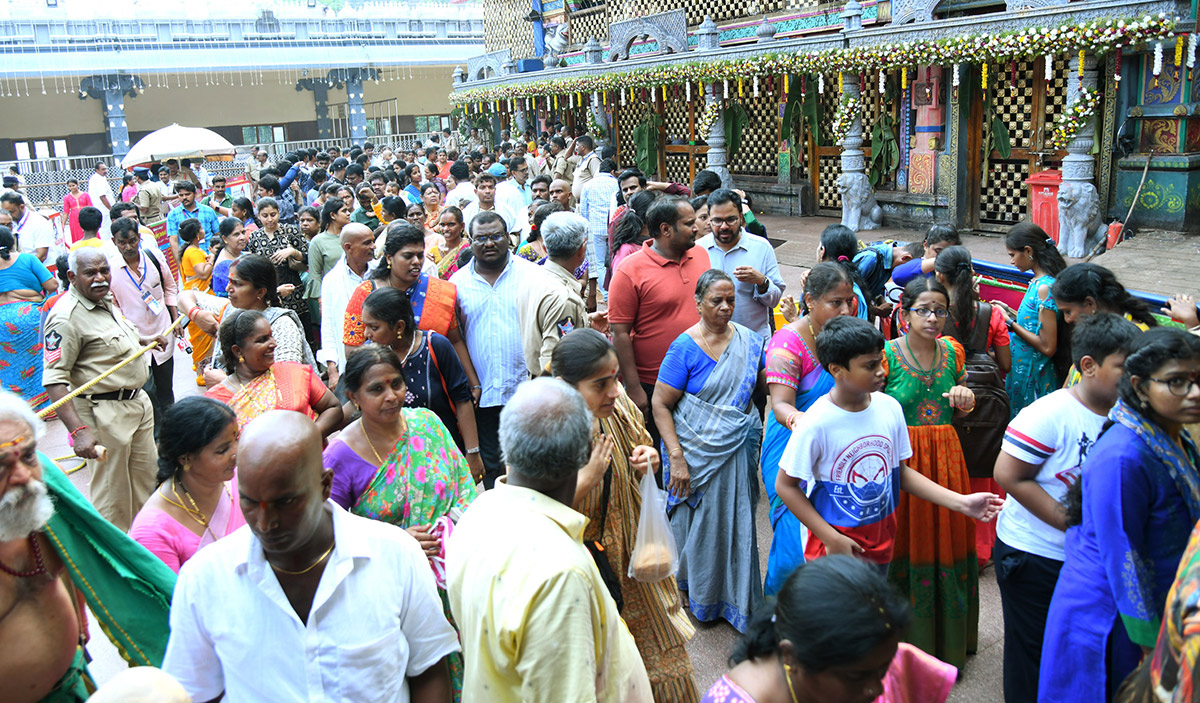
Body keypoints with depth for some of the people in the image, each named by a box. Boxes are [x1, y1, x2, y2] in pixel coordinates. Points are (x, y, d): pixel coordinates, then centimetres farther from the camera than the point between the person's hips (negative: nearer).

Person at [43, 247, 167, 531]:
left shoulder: (106, 299, 7)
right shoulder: (66, 316, -22)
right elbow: (55, 378, -27)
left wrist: (143, 340, 28)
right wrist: (78, 430, -34)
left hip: (137, 400, 9)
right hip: (105, 414, -9)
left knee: (146, 478, 21)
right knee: (113, 495, 3)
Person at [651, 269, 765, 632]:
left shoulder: (749, 340, 1)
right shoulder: (685, 347, -13)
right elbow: (660, 405, -12)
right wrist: (676, 457, -18)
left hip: (737, 449, 4)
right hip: (695, 454, -3)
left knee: (736, 524, 11)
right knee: (700, 525, 10)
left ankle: (737, 600, 29)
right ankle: (700, 597, 33)